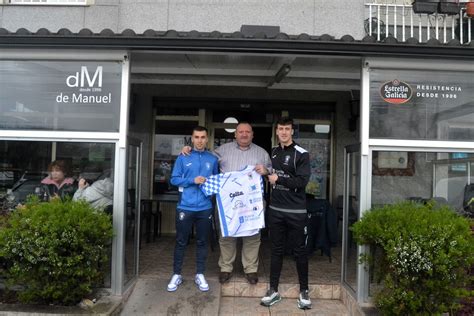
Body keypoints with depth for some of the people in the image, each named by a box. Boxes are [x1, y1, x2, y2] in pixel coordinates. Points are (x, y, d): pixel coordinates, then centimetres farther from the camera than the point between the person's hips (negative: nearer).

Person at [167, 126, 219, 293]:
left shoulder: (213, 159, 6)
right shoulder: (183, 158, -1)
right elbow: (174, 179, -3)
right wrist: (192, 180, -15)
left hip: (205, 207, 2)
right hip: (185, 207, -2)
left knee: (202, 242, 11)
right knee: (181, 242, 7)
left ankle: (200, 275, 24)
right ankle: (176, 274, 21)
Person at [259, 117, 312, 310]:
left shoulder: (301, 154, -8)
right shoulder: (273, 152, 11)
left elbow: (302, 181, -18)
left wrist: (278, 179, -16)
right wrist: (266, 173, 10)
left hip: (296, 211, -5)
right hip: (275, 210, 5)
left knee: (300, 251, 6)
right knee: (276, 250, 11)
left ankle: (304, 291, 20)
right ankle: (273, 290, 21)